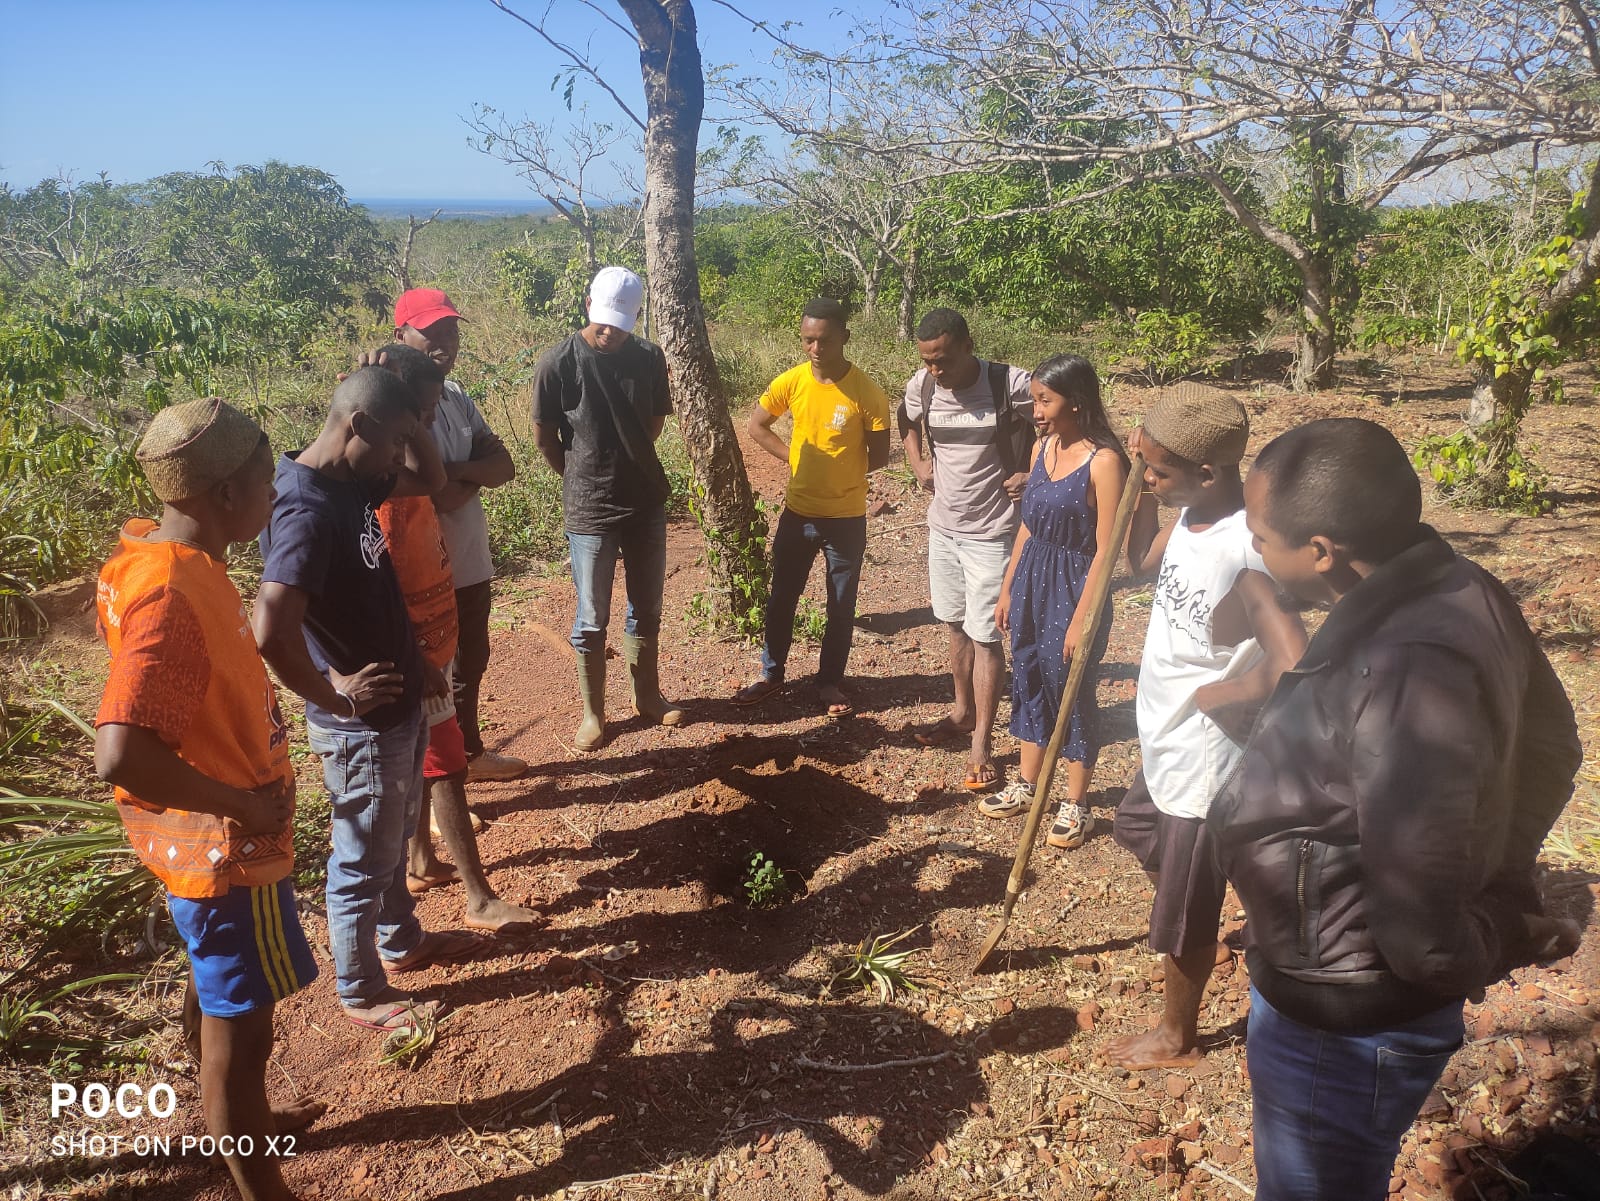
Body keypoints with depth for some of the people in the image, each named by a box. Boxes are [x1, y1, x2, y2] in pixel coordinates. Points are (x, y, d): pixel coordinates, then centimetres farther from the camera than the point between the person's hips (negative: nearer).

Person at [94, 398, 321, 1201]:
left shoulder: (166, 557, -1)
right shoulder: (171, 597, -30)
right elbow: (120, 754, -38)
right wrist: (241, 805, -24)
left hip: (213, 836, 10)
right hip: (223, 845, -10)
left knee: (215, 989, 27)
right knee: (240, 1020, 7)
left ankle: (236, 1126, 49)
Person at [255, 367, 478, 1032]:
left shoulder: (351, 480, 0)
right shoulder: (307, 509, -29)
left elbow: (429, 478, 16)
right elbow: (272, 630, -39)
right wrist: (332, 696, -24)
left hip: (400, 706, 9)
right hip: (361, 727, -9)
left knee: (394, 838, 27)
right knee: (364, 861, 11)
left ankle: (401, 940, 49)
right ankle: (362, 993, 32)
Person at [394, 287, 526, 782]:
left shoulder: (457, 397, 7)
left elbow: (504, 467, -2)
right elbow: (440, 495, -28)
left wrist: (455, 472, -18)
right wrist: (475, 474, -12)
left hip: (472, 565, 8)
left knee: (470, 665, 24)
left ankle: (471, 753, 45)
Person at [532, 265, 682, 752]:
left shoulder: (650, 358, -2)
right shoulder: (557, 363, -12)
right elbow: (544, 438, -3)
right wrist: (583, 479, 7)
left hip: (647, 503, 4)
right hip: (589, 511, -4)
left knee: (647, 610, 16)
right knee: (591, 620, 6)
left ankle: (647, 694, 34)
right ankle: (592, 712, 21)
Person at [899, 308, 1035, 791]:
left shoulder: (1012, 385, -20)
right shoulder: (921, 386, -4)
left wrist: (1033, 475, -18)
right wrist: (919, 464, 4)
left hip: (992, 533, -5)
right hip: (943, 525, 6)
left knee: (985, 636, -1)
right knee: (956, 625, 19)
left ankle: (982, 742, 10)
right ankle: (963, 711, 37)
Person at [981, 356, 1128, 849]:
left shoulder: (1103, 461, -18)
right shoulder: (1042, 447, 4)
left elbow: (1105, 550, -18)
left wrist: (1081, 618, -18)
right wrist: (1007, 589, 14)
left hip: (1073, 586, -7)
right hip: (1031, 580, 7)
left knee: (1071, 691, 5)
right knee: (1028, 681, 17)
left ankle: (1076, 804, 23)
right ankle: (1026, 784, 35)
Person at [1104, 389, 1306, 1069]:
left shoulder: (1246, 553, -33)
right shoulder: (1190, 515, -6)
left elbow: (1292, 669, -42)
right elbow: (1141, 564, 13)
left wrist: (1212, 694, -24)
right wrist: (1144, 489, -3)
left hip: (1203, 762, -9)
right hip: (1165, 744, 9)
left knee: (1183, 915, 12)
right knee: (1136, 829, 33)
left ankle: (1176, 1038, 36)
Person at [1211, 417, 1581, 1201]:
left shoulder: (1405, 672, -38)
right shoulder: (1458, 592, -7)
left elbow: (1424, 936, -34)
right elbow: (1547, 747, 10)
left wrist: (1492, 946, -13)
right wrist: (1502, 884, 9)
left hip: (1342, 1027, -9)